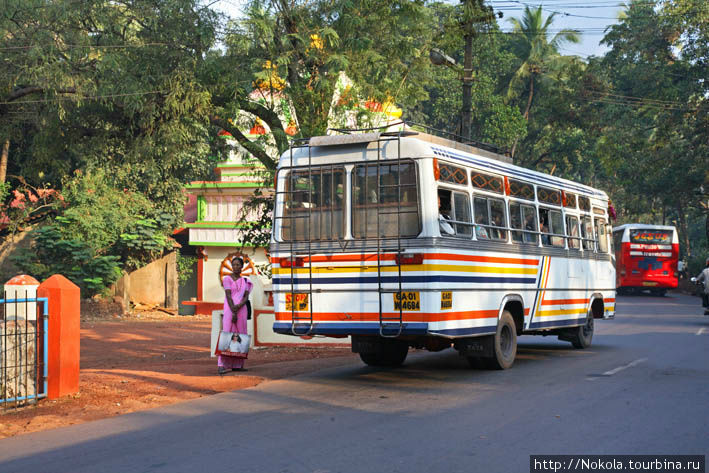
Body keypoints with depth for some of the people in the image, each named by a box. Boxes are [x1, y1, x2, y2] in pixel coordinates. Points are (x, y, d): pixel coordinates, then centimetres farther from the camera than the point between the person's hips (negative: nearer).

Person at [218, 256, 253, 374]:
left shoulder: (245, 281, 12)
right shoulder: (227, 278, -2)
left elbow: (246, 297, 3)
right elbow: (228, 296, -10)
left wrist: (238, 306, -17)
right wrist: (233, 313, -17)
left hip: (242, 309, 5)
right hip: (229, 309, -5)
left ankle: (237, 364, 8)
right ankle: (222, 365, -18)